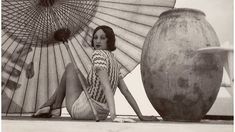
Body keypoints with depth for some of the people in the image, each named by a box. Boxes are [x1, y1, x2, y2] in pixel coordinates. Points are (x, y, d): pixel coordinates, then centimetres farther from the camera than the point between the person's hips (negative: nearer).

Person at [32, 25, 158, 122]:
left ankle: (56, 107, 21)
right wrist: (141, 116, 9)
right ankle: (49, 106, 39)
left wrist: (113, 114, -41)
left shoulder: (98, 54, -16)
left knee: (71, 67, 11)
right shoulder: (114, 62, 8)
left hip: (80, 109, -8)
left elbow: (106, 84, -30)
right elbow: (126, 91, 7)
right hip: (101, 114, 8)